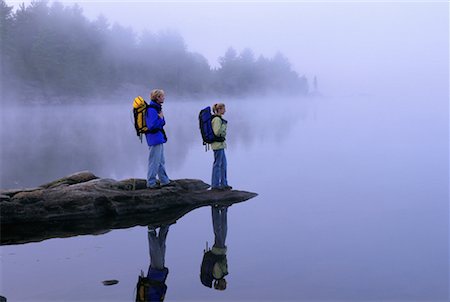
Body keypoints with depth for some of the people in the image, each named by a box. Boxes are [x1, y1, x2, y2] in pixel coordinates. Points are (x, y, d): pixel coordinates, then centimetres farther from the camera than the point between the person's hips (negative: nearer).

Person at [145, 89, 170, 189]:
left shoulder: (157, 107, 13)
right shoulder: (151, 109, -19)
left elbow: (162, 123, 16)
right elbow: (152, 125, -26)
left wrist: (161, 119, -3)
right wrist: (160, 118, -15)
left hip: (158, 139, 10)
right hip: (154, 139, -10)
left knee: (161, 161, 17)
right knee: (154, 162, -2)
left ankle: (165, 181, 26)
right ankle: (151, 183, 7)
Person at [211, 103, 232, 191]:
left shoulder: (219, 119, 14)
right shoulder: (217, 119, -17)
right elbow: (217, 132, -23)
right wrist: (224, 126, -10)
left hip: (221, 144, 10)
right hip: (218, 144, -10)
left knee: (223, 164, 14)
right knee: (217, 164, -3)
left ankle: (224, 183, 22)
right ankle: (215, 185, 5)